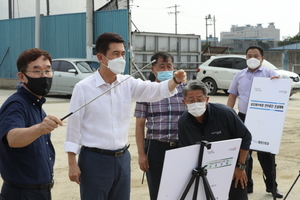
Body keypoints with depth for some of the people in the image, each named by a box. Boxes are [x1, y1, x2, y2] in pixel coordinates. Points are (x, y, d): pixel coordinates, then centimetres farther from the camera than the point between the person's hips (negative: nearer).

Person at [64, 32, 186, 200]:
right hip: (94, 160, -5)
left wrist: (175, 80, -30)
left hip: (122, 158, 5)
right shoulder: (83, 88, -8)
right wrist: (72, 164, -10)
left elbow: (156, 90, -9)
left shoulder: (128, 83, 4)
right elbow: (74, 126, -7)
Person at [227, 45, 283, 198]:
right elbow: (232, 96, 13)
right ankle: (246, 184, 19)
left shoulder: (269, 73, 3)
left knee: (266, 153, 0)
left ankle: (271, 185, 11)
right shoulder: (239, 75, 11)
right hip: (243, 118, 3)